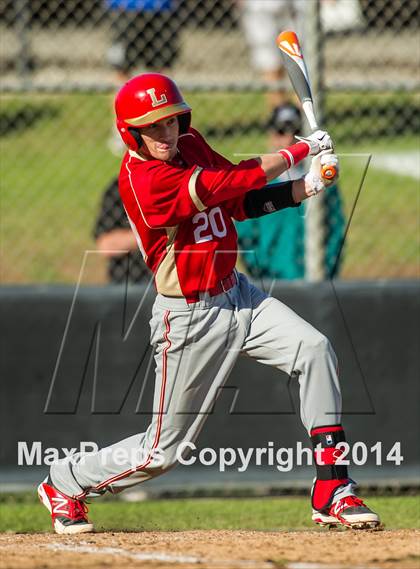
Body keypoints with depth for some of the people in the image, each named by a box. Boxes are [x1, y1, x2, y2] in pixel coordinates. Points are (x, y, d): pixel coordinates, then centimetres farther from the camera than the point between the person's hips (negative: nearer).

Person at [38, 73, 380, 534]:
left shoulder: (190, 144, 2)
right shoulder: (143, 181, -25)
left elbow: (242, 203, 5)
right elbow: (231, 183, -25)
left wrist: (303, 189, -12)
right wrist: (299, 151, -14)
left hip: (237, 293, 7)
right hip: (190, 318, -7)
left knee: (314, 349, -14)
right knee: (163, 451, 1)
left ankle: (332, 494, -12)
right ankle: (65, 483, 28)